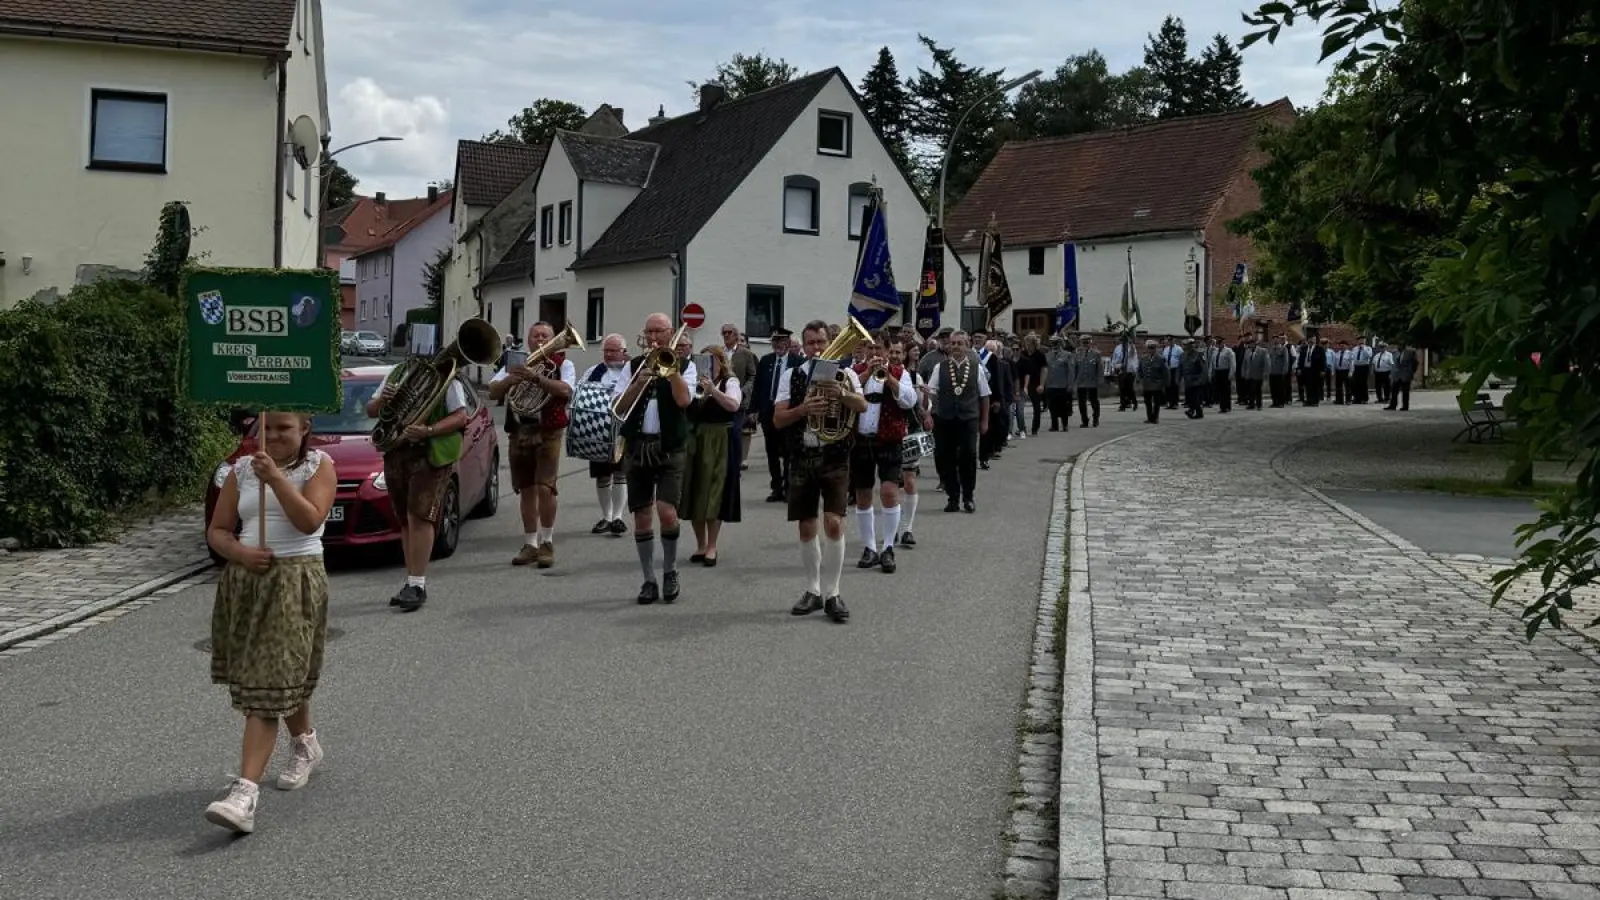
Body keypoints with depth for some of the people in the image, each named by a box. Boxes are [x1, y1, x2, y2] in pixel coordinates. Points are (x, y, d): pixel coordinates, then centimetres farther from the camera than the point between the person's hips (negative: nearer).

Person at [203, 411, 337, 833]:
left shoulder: (319, 465, 0)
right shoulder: (242, 469, 10)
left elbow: (310, 520, -15)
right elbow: (217, 530, 9)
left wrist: (275, 477, -21)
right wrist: (240, 552, -10)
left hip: (295, 581, -5)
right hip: (244, 581, 5)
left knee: (267, 687, -11)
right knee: (284, 679, 17)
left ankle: (245, 792, -18)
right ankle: (306, 744, 44)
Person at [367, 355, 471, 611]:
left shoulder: (447, 378, 0)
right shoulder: (397, 374, 16)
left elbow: (461, 417, -8)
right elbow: (371, 411, 18)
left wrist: (428, 431, -24)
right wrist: (382, 400, -6)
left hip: (431, 455, -6)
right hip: (396, 453, 6)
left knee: (420, 517, -14)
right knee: (405, 520, 10)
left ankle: (417, 585, -13)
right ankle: (412, 583, 17)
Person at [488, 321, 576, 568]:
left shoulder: (562, 364, 3)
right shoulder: (516, 363, 13)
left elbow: (565, 390, -16)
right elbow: (492, 392, 3)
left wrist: (536, 377, -28)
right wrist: (511, 379, -17)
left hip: (548, 432, -4)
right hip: (519, 433, 4)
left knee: (545, 488, -13)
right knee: (526, 490, 7)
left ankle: (547, 542, -2)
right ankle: (530, 544, 14)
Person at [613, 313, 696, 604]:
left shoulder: (685, 365, 5)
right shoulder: (633, 366, 12)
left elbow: (683, 400, -13)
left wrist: (670, 365, -13)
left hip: (669, 448, -3)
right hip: (637, 446, 3)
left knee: (666, 511, -16)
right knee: (642, 517, 4)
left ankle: (670, 571, 6)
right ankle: (649, 580, 15)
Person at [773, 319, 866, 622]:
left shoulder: (843, 372, 3)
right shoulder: (793, 376, 6)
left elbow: (862, 406, -13)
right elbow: (778, 420, -1)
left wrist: (841, 395, -32)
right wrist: (804, 408, -19)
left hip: (835, 457, -2)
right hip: (802, 458, 2)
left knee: (834, 523, -12)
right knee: (806, 528, 8)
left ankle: (832, 594, -3)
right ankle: (813, 591, 21)